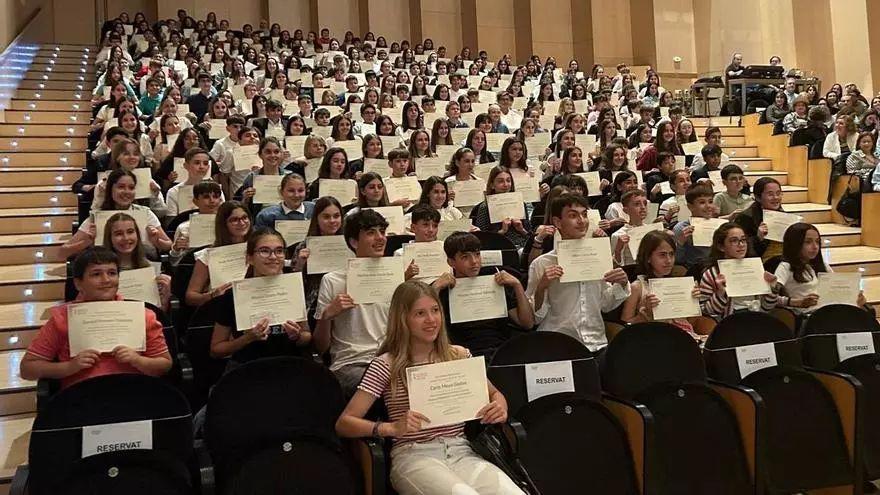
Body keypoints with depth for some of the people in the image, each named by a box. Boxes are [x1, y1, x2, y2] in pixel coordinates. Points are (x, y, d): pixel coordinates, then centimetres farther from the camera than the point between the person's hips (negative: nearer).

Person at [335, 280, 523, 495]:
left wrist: (500, 407, -1)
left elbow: (494, 394, 24)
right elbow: (344, 423, -5)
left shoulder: (459, 356, 11)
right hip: (413, 456, -4)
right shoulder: (386, 365, -1)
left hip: (461, 453, 4)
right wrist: (392, 428, -22)